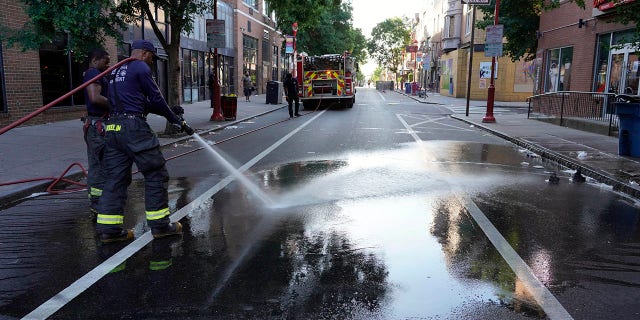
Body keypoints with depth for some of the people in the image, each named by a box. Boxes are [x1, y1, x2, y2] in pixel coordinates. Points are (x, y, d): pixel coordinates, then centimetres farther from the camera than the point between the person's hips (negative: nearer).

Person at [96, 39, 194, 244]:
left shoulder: (116, 71, 24)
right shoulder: (141, 68, -3)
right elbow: (156, 99, -2)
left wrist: (169, 111, 27)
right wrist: (177, 121, 9)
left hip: (113, 128, 9)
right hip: (133, 127, -9)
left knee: (116, 177, 9)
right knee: (155, 174, 1)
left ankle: (108, 229, 9)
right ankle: (159, 225, 6)